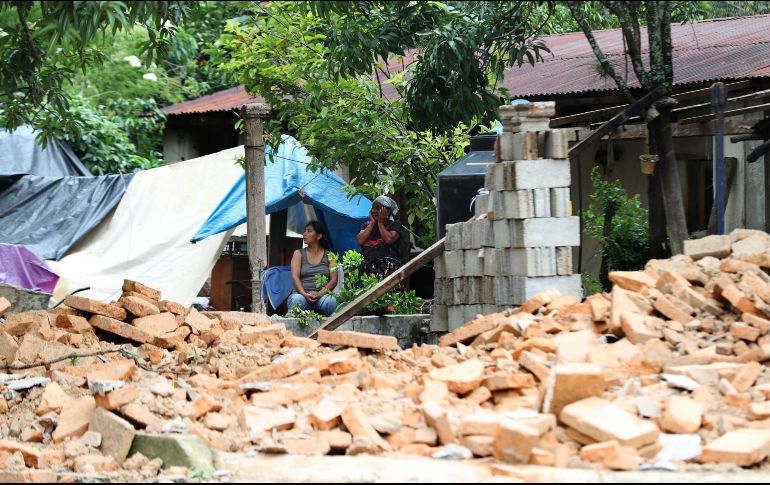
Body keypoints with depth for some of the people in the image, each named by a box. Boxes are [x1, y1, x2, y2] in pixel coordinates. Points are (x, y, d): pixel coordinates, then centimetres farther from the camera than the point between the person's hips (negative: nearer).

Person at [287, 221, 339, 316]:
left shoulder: (329, 256, 13)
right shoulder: (299, 254, 14)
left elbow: (334, 280, 1)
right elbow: (295, 277, 0)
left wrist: (320, 293, -18)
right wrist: (304, 294, -19)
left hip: (322, 295, 0)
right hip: (302, 295, 0)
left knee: (330, 301, -35)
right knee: (296, 299, -35)